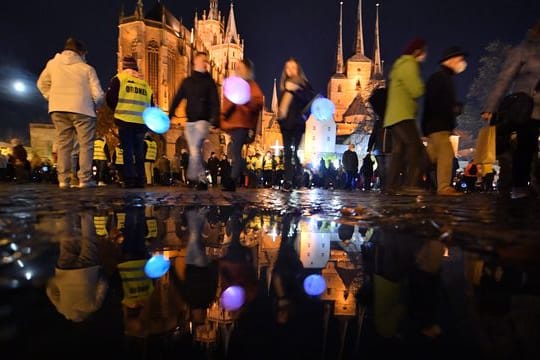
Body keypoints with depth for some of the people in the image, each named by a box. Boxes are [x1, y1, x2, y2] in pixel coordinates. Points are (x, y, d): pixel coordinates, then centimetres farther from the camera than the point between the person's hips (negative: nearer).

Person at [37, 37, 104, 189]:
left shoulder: (53, 64, 11)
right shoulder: (86, 68, -1)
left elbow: (42, 84, 19)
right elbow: (98, 94, -5)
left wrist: (52, 98, 22)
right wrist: (94, 106, 12)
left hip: (58, 109, 4)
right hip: (82, 109, -4)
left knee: (63, 145, 7)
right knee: (86, 145, 0)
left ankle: (63, 180, 4)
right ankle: (85, 179, -6)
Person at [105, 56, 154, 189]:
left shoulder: (119, 78, 5)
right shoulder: (145, 83, 17)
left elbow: (110, 99, 0)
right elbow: (151, 105, 17)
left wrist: (118, 110, 15)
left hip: (125, 120, -3)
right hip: (141, 122, 3)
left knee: (128, 151, 1)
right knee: (139, 152, 11)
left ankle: (129, 180, -3)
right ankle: (140, 180, 10)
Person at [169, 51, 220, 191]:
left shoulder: (209, 81, 5)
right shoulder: (187, 81, 16)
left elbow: (215, 102, -5)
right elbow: (177, 99, 13)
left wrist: (215, 118, -21)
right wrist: (169, 115, 1)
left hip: (203, 120, -4)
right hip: (189, 121, 4)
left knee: (196, 148, -18)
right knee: (194, 151, 4)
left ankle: (192, 177, -12)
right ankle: (202, 180, 12)